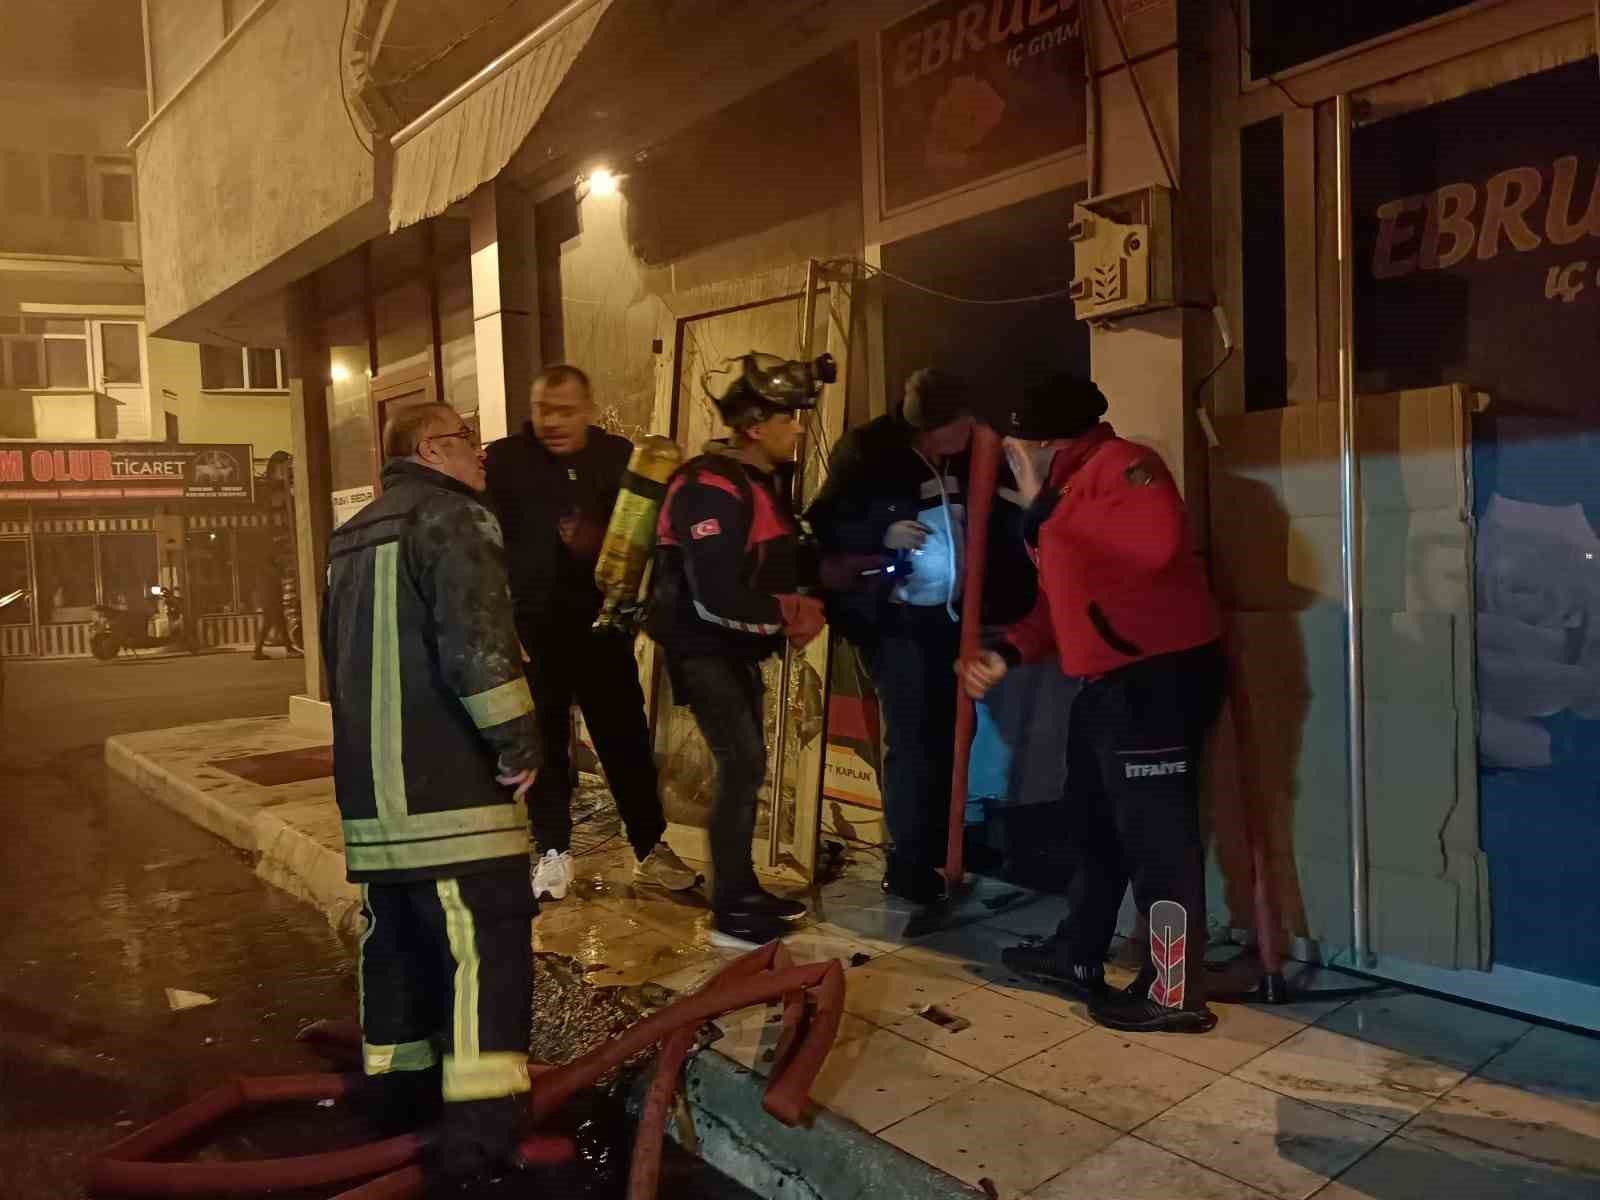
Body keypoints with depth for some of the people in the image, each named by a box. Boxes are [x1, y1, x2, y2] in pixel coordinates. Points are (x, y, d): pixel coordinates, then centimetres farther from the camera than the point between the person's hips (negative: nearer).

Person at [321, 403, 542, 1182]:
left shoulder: (355, 537, 20)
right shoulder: (449, 517, -10)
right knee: (485, 945, -6)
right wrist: (519, 738, -15)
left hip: (372, 783, 10)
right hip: (448, 783, -9)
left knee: (395, 941, 18)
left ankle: (400, 1087, 31)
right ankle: (482, 1123, -5)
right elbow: (476, 642, -24)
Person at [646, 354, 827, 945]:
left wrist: (804, 606, -9)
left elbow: (784, 560, 12)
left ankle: (743, 887, 26)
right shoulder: (711, 487, -24)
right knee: (743, 764, -12)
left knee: (745, 765, 13)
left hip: (737, 647, 9)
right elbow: (717, 598, -30)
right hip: (701, 647, -9)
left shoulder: (764, 481, 8)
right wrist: (791, 614, -18)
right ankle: (729, 907, 0)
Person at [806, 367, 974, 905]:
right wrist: (882, 534, -22)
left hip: (951, 613, 5)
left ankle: (939, 851, 22)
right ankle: (908, 864, 11)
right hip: (895, 617, -4)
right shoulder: (867, 452, -11)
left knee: (950, 731, 6)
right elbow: (825, 524, -9)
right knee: (911, 737, -3)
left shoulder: (964, 451, 0)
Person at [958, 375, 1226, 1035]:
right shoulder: (1067, 490, 18)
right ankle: (1078, 955, 36)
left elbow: (1154, 542, -36)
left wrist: (1048, 507, -29)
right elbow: (1061, 600, 23)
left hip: (1161, 676, -11)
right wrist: (1007, 652, 10)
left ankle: (1174, 994, 10)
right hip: (1111, 682, 11)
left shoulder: (1121, 464, -14)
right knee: (1092, 824, 20)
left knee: (1155, 834, -4)